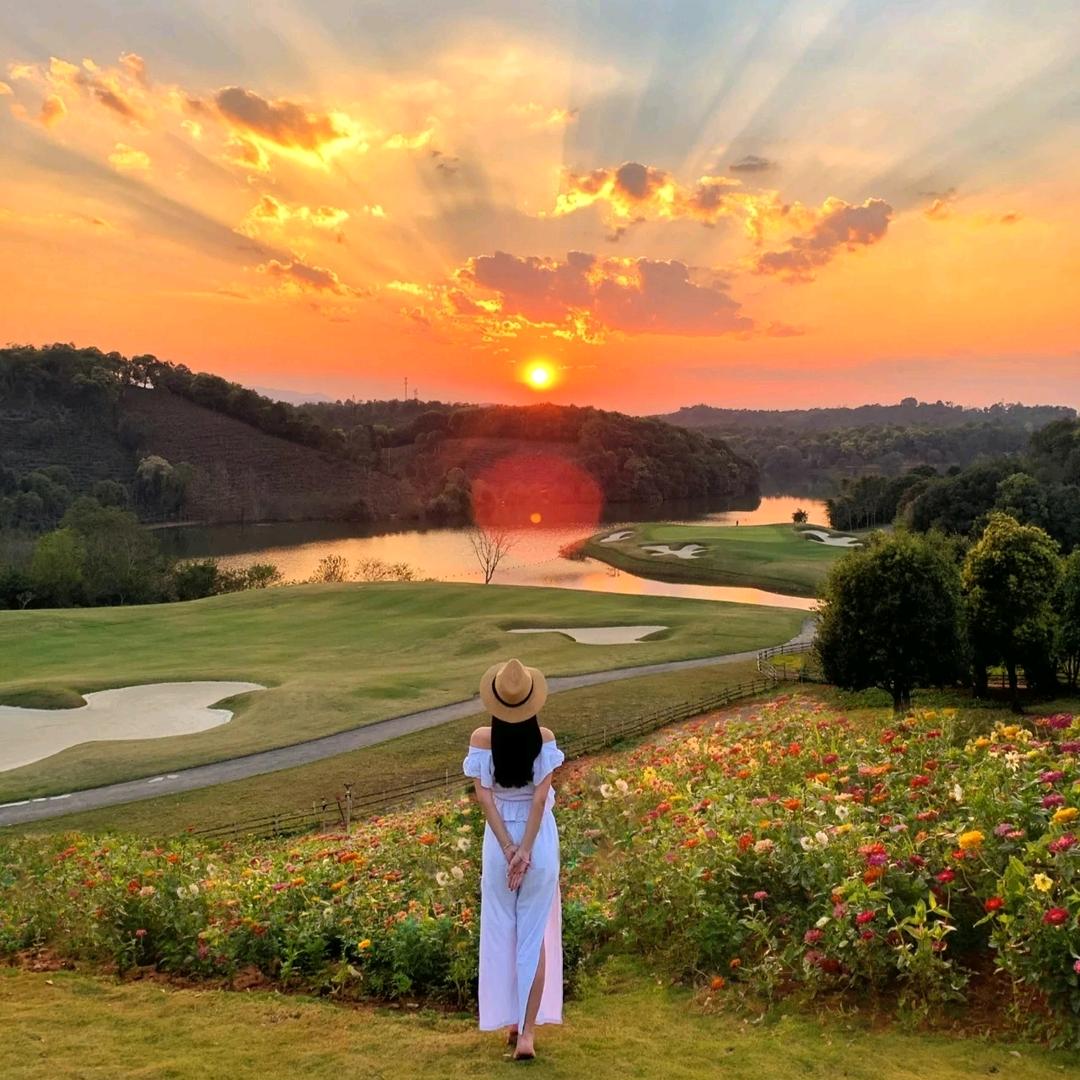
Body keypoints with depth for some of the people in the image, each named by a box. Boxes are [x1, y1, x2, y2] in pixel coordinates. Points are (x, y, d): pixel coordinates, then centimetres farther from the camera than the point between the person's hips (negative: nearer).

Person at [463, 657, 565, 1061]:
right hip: (540, 842, -1)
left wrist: (509, 850, -10)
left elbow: (485, 797, -12)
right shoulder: (544, 738, -12)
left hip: (499, 843, 1)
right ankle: (528, 1031, 6)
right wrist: (526, 850, -15)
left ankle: (512, 1022, 26)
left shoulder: (481, 739, -10)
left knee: (501, 933, 16)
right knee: (534, 936, 8)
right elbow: (540, 798, -17)